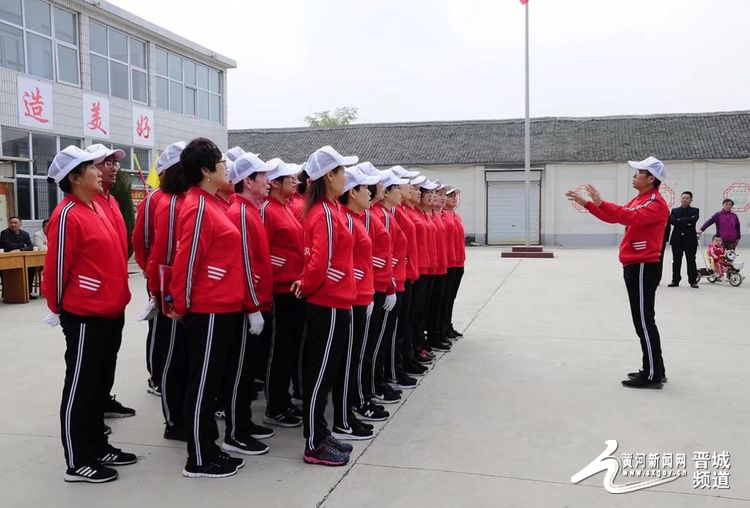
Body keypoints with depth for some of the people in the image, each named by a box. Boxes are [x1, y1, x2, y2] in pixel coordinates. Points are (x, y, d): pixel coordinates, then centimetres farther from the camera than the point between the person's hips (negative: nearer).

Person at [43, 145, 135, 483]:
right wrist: (60, 309, -1)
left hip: (109, 314, 9)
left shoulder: (96, 208, 12)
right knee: (80, 388, 2)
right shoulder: (67, 215, -16)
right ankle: (77, 462, 14)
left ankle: (97, 447, 30)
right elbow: (56, 269, -13)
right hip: (84, 318, -9)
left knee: (100, 384, 17)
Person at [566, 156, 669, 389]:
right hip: (634, 266, 10)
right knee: (643, 320, 14)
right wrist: (586, 203, 15)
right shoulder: (639, 200, 18)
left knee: (644, 320, -7)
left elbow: (631, 217, -30)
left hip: (643, 268, -10)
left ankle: (652, 375, -2)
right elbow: (613, 217, 21)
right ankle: (654, 370, 21)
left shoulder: (656, 203, -13)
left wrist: (601, 203, -33)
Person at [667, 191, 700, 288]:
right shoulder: (674, 210, 11)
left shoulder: (695, 211, 7)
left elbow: (693, 220, -14)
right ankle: (675, 280, 10)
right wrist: (686, 222, -13)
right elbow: (672, 221, -7)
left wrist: (680, 220, -10)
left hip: (690, 240, -2)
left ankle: (693, 281, 7)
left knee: (691, 261, 1)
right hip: (677, 239, 2)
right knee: (676, 261, 4)